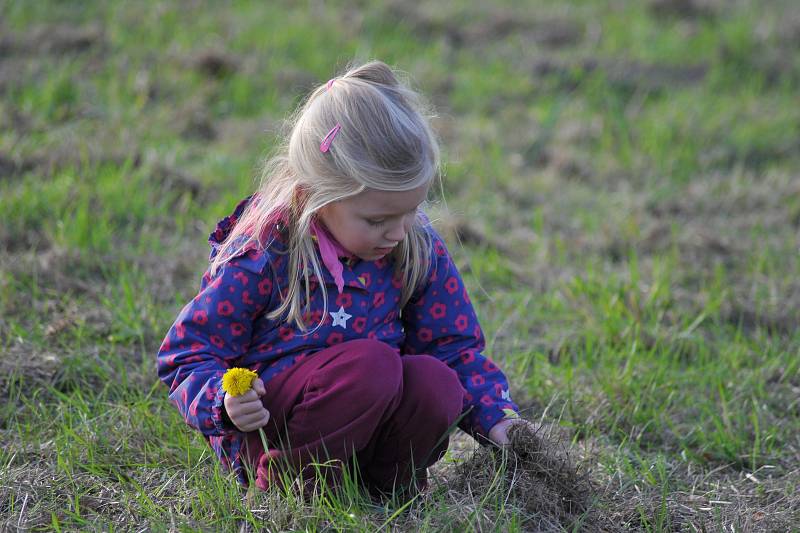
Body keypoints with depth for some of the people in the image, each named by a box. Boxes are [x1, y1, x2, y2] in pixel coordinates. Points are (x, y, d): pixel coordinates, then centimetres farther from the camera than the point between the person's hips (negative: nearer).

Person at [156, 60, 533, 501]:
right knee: (371, 362, -32)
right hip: (263, 429, -5)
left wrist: (498, 420, -7)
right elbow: (186, 355, -10)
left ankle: (389, 483, 0)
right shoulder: (260, 257, -17)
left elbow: (454, 347, 8)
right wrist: (225, 403, -31)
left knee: (438, 383, -27)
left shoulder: (419, 249, -2)